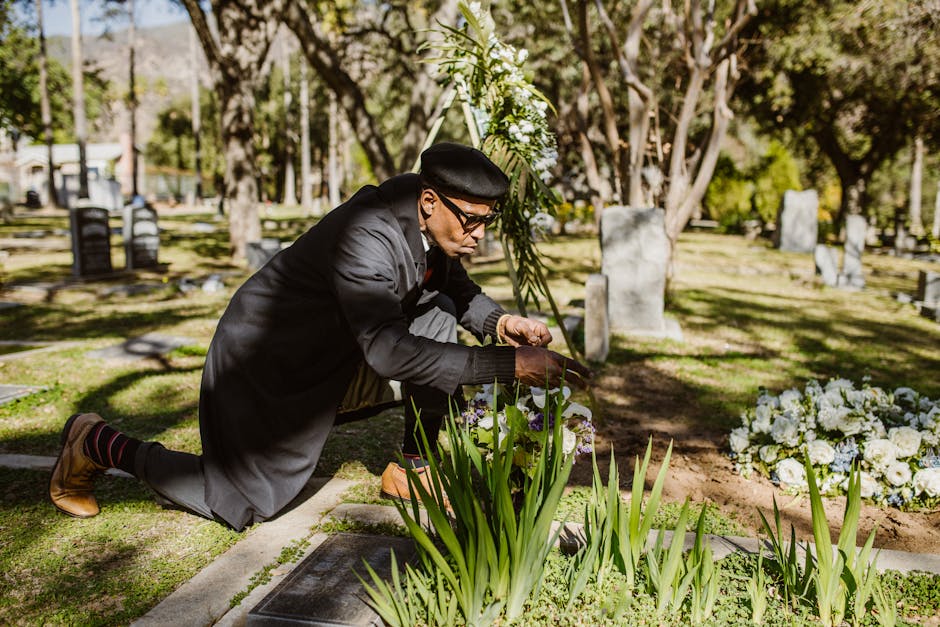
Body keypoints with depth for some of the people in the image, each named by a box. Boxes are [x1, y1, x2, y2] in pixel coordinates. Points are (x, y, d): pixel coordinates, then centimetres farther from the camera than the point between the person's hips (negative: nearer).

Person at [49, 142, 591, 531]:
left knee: (440, 313, -9)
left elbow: (456, 285, 7)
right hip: (269, 360, -8)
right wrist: (506, 364, -42)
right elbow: (388, 351, -42)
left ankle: (414, 469, 2)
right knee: (245, 504, 2)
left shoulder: (435, 219, -11)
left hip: (337, 352, 8)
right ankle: (98, 444, 21)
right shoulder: (366, 237, -37)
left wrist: (497, 321, -14)